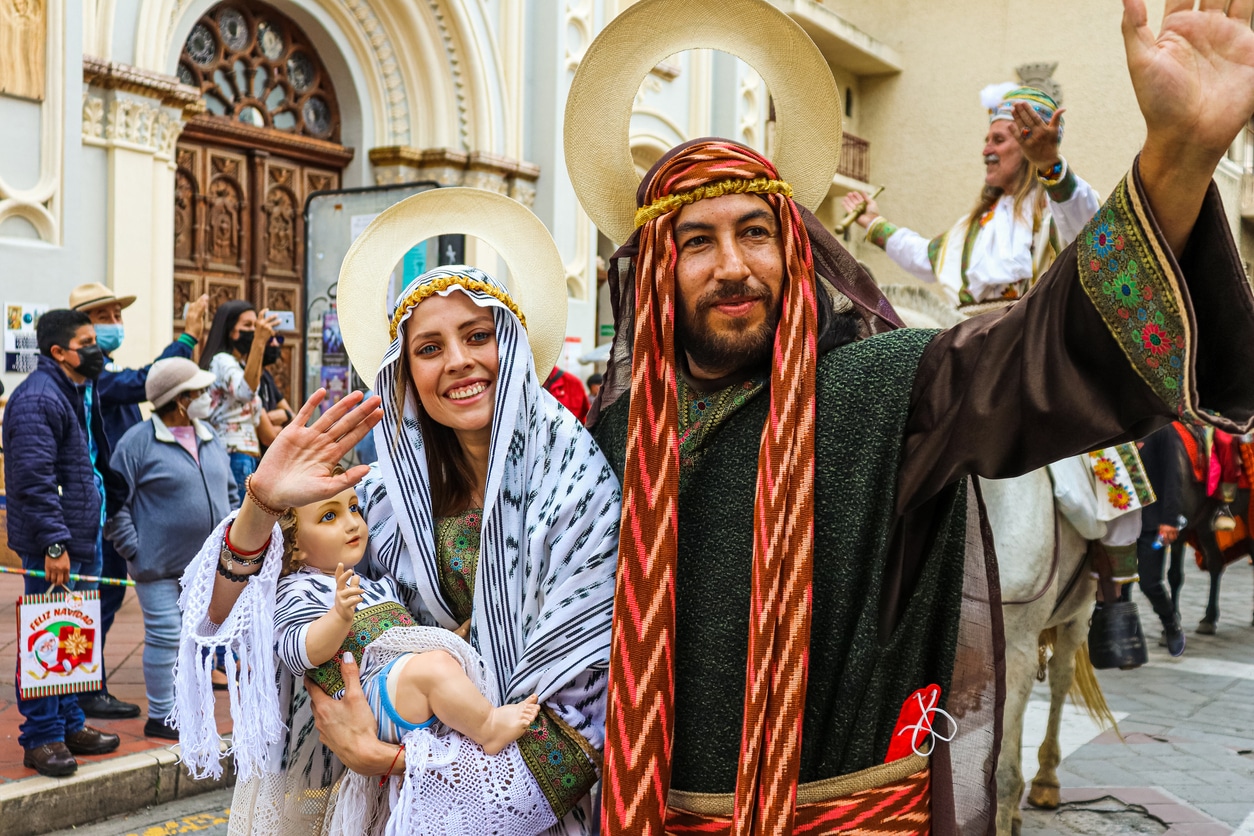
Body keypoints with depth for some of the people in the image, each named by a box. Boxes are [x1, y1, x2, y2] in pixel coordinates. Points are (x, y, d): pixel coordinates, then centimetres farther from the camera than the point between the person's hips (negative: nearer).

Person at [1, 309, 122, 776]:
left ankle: (70, 724, 28)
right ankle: (41, 738, 7)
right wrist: (55, 543, -25)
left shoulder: (81, 391, 16)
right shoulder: (37, 400, -17)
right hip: (53, 544, -10)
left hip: (83, 537, 10)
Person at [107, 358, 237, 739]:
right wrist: (133, 551, -13)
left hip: (207, 565, 6)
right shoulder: (139, 441, -10)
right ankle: (160, 717, 9)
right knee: (165, 637, -2)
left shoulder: (209, 438, 11)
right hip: (161, 566, -6)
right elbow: (115, 501, -10)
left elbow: (230, 492, 19)